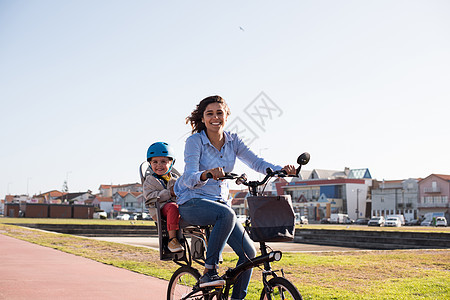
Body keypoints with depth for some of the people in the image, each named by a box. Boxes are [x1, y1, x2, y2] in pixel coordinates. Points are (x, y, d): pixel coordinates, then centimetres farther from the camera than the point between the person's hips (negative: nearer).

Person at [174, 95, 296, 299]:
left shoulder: (232, 141, 2)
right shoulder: (194, 141, -12)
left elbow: (256, 162, -7)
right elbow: (188, 179, -24)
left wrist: (281, 170, -25)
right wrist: (207, 174, -46)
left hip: (219, 202, 6)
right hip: (192, 203, -5)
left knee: (248, 252, -8)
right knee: (227, 214, -37)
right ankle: (209, 271, -27)